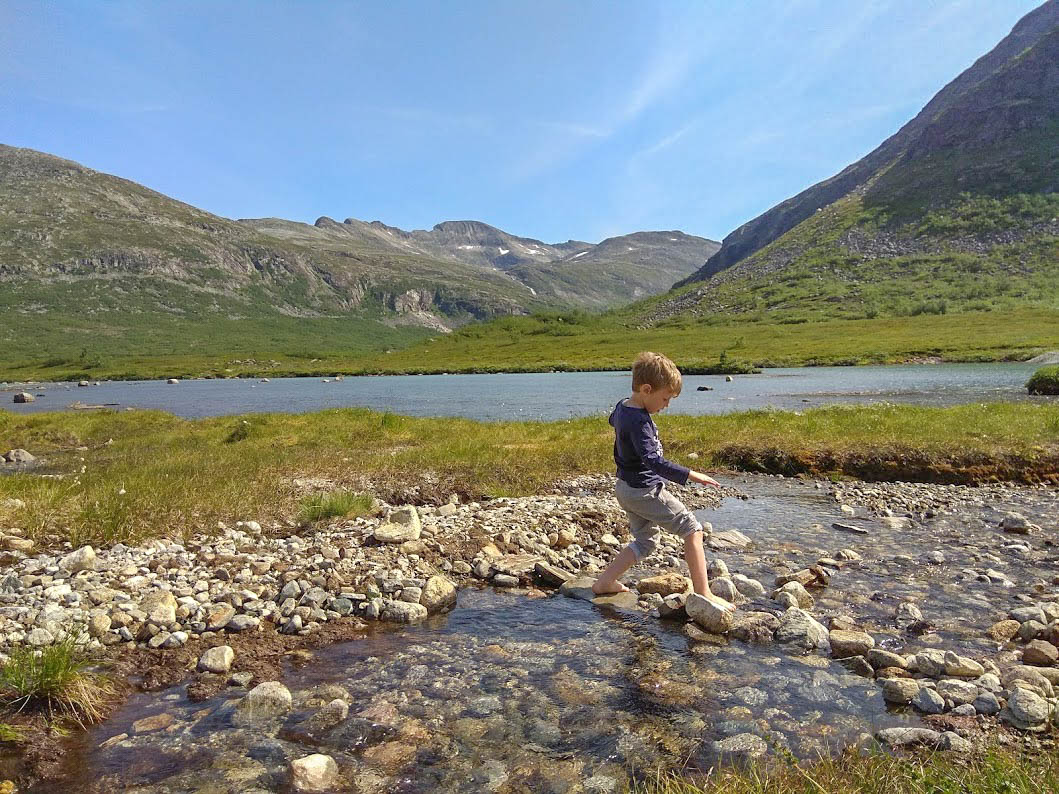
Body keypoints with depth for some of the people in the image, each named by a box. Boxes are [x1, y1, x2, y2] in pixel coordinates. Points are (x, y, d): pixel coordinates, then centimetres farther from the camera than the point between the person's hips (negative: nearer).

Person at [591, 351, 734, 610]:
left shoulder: (622, 406, 4)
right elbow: (654, 461, -36)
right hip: (646, 490, -10)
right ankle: (703, 594, -1)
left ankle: (605, 582, 21)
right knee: (692, 529, -2)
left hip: (626, 488, 10)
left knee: (645, 542, 21)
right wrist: (691, 475, -36)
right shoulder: (639, 421, -26)